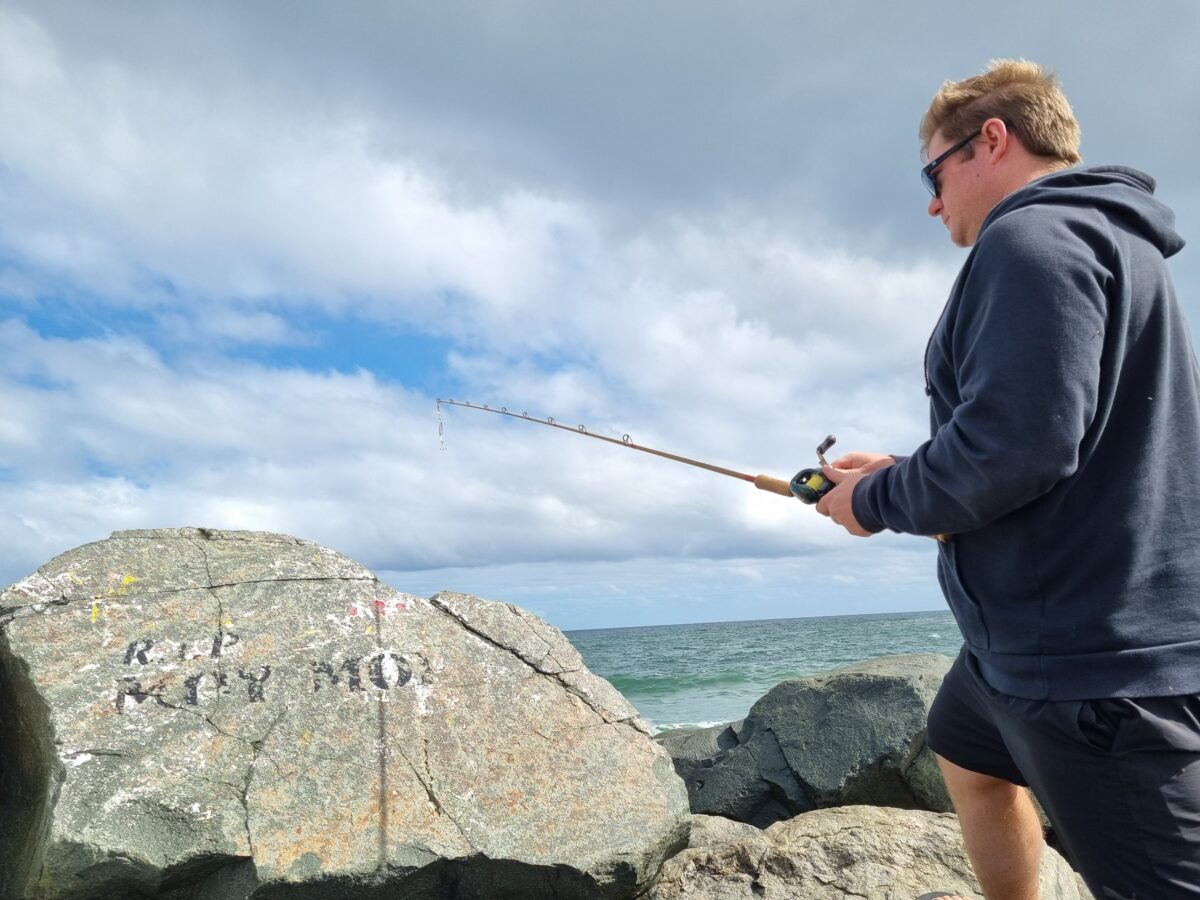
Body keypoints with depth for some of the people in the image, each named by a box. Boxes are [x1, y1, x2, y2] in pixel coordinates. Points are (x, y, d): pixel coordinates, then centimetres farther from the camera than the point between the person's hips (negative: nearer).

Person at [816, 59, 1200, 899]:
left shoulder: (1032, 237, -17)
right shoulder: (1107, 238, 17)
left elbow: (1018, 445, -28)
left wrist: (878, 501, -11)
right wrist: (902, 474, 13)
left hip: (1090, 654, -11)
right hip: (1052, 626, 11)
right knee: (971, 758, 28)